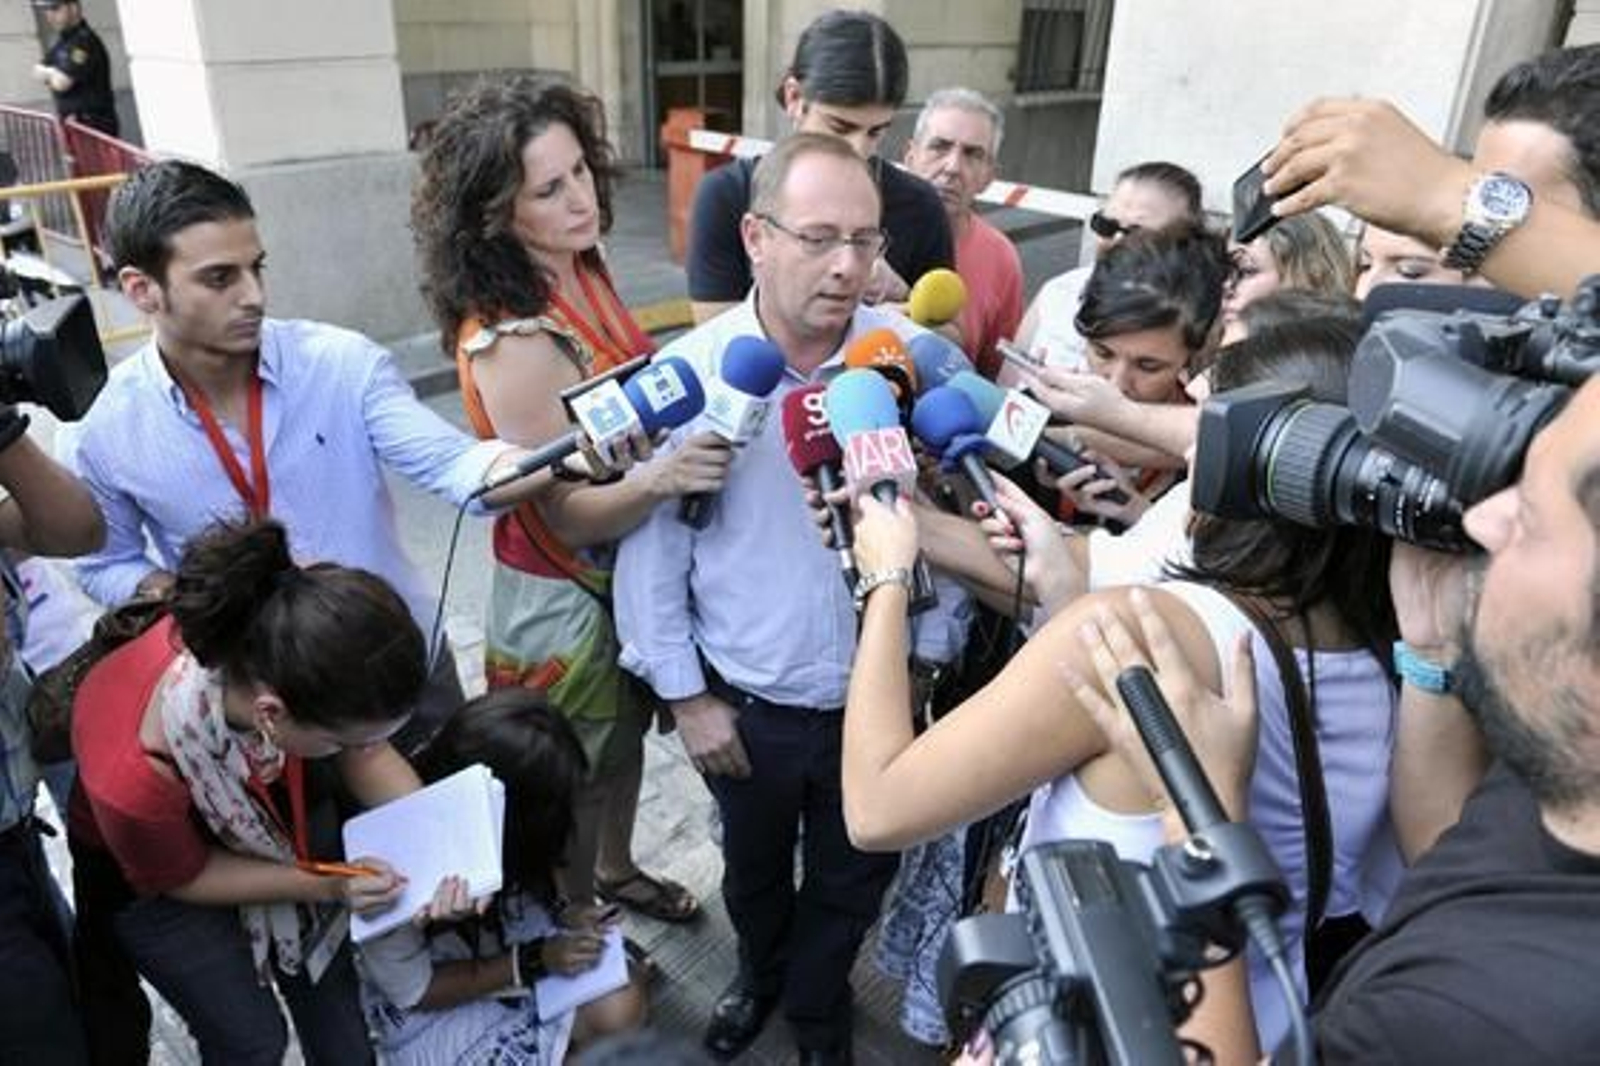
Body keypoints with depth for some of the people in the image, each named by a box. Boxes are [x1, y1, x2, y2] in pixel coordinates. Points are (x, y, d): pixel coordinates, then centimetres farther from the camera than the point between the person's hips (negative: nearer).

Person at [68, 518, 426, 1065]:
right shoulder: (131, 780, -42)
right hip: (155, 870, -3)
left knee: (332, 987, 14)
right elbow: (184, 878, -19)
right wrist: (327, 887, -22)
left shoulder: (282, 645, -36)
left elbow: (368, 755, -16)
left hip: (272, 806, 3)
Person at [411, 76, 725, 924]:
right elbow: (570, 515, -28)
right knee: (571, 783, 17)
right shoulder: (509, 342, -31)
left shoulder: (580, 267, -7)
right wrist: (659, 478, -45)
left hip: (631, 571, 8)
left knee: (624, 738, 28)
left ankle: (615, 871, 56)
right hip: (565, 600, -7)